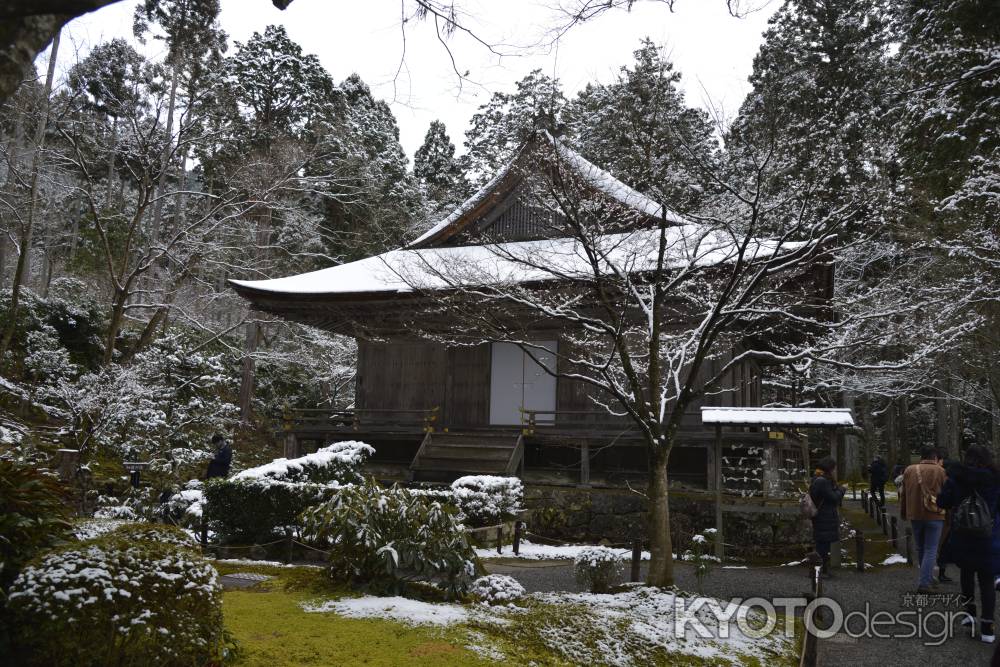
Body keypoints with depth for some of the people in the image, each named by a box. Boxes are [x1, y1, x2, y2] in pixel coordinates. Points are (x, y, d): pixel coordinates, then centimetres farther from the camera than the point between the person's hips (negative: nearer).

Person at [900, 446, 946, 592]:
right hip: (934, 516, -3)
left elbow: (903, 494, 8)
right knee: (931, 550, 1)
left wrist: (903, 513, 18)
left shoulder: (909, 470, 2)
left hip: (914, 515, 4)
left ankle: (928, 578, 29)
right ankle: (924, 583, -5)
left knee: (921, 549, 18)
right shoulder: (939, 471, -8)